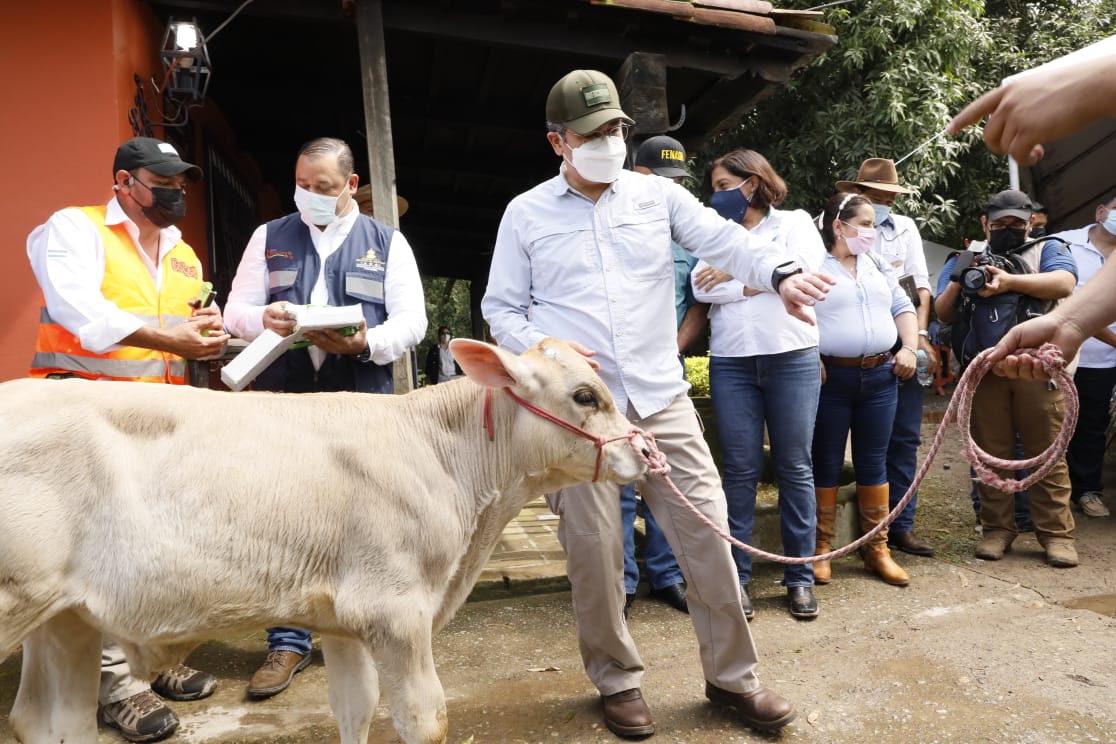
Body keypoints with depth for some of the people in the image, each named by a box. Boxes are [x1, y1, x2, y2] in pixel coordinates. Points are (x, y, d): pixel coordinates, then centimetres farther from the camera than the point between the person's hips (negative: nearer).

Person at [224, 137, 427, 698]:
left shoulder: (386, 242, 9)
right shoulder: (269, 238, 13)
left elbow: (411, 320, 1)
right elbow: (237, 312, 10)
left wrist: (365, 343, -18)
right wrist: (265, 318, -14)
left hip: (362, 403, -1)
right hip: (283, 400, 1)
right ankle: (288, 642, 17)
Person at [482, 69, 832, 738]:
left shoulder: (658, 195, 8)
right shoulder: (526, 214, 6)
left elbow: (725, 241, -5)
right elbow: (502, 308, 8)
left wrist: (782, 272, -25)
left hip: (661, 397, 2)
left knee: (707, 530, 2)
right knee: (594, 549, 5)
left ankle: (733, 676, 22)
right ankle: (618, 679, 27)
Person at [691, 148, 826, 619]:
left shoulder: (795, 222, 11)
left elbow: (805, 267, -9)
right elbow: (701, 286, -2)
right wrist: (765, 283, -6)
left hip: (792, 359, -1)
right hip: (731, 363, 2)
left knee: (795, 468, 2)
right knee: (740, 470, 1)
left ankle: (800, 577, 12)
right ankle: (738, 576, 9)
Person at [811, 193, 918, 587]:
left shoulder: (877, 266, 17)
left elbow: (903, 307, 18)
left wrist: (909, 348, 4)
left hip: (880, 377, 5)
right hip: (830, 377, -5)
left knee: (873, 463, 10)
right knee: (826, 464, 3)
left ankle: (877, 550, 18)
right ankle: (821, 548, 13)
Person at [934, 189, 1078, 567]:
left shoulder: (1049, 249, 16)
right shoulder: (964, 259, 22)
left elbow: (1064, 283, -5)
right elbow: (942, 313, 14)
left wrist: (1009, 281, -15)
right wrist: (959, 282, -4)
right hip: (983, 372, 2)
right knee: (991, 454, 3)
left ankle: (1056, 533, 6)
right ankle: (997, 529, 11)